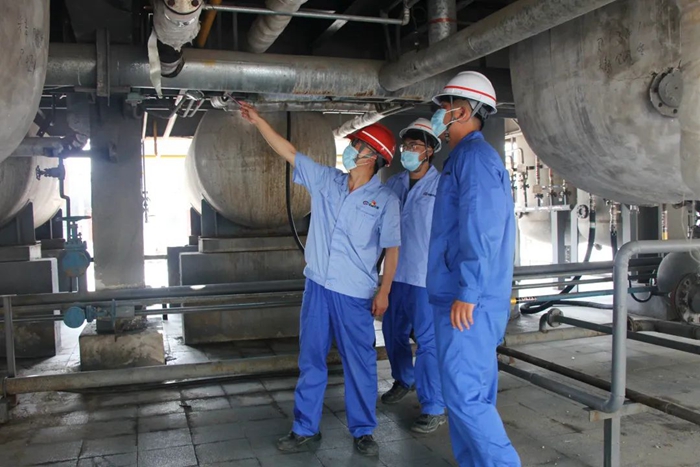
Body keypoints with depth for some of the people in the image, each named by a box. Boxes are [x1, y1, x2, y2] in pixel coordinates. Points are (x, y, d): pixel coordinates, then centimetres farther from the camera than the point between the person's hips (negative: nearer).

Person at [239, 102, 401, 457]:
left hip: (355, 294, -4)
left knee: (360, 362, 6)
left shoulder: (385, 199, -5)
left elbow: (392, 249, -4)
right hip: (317, 286, 4)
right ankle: (305, 427, 25)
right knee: (310, 359, 12)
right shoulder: (326, 180, 6)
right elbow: (288, 152, 8)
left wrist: (384, 292, -8)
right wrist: (258, 120, 5)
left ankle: (362, 431, 23)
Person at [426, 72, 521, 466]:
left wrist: (467, 294, -22)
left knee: (465, 395, -7)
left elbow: (481, 232, -21)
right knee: (474, 395, 15)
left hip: (468, 303, -10)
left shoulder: (474, 156, -11)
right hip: (469, 300, 10)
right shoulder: (467, 156, 20)